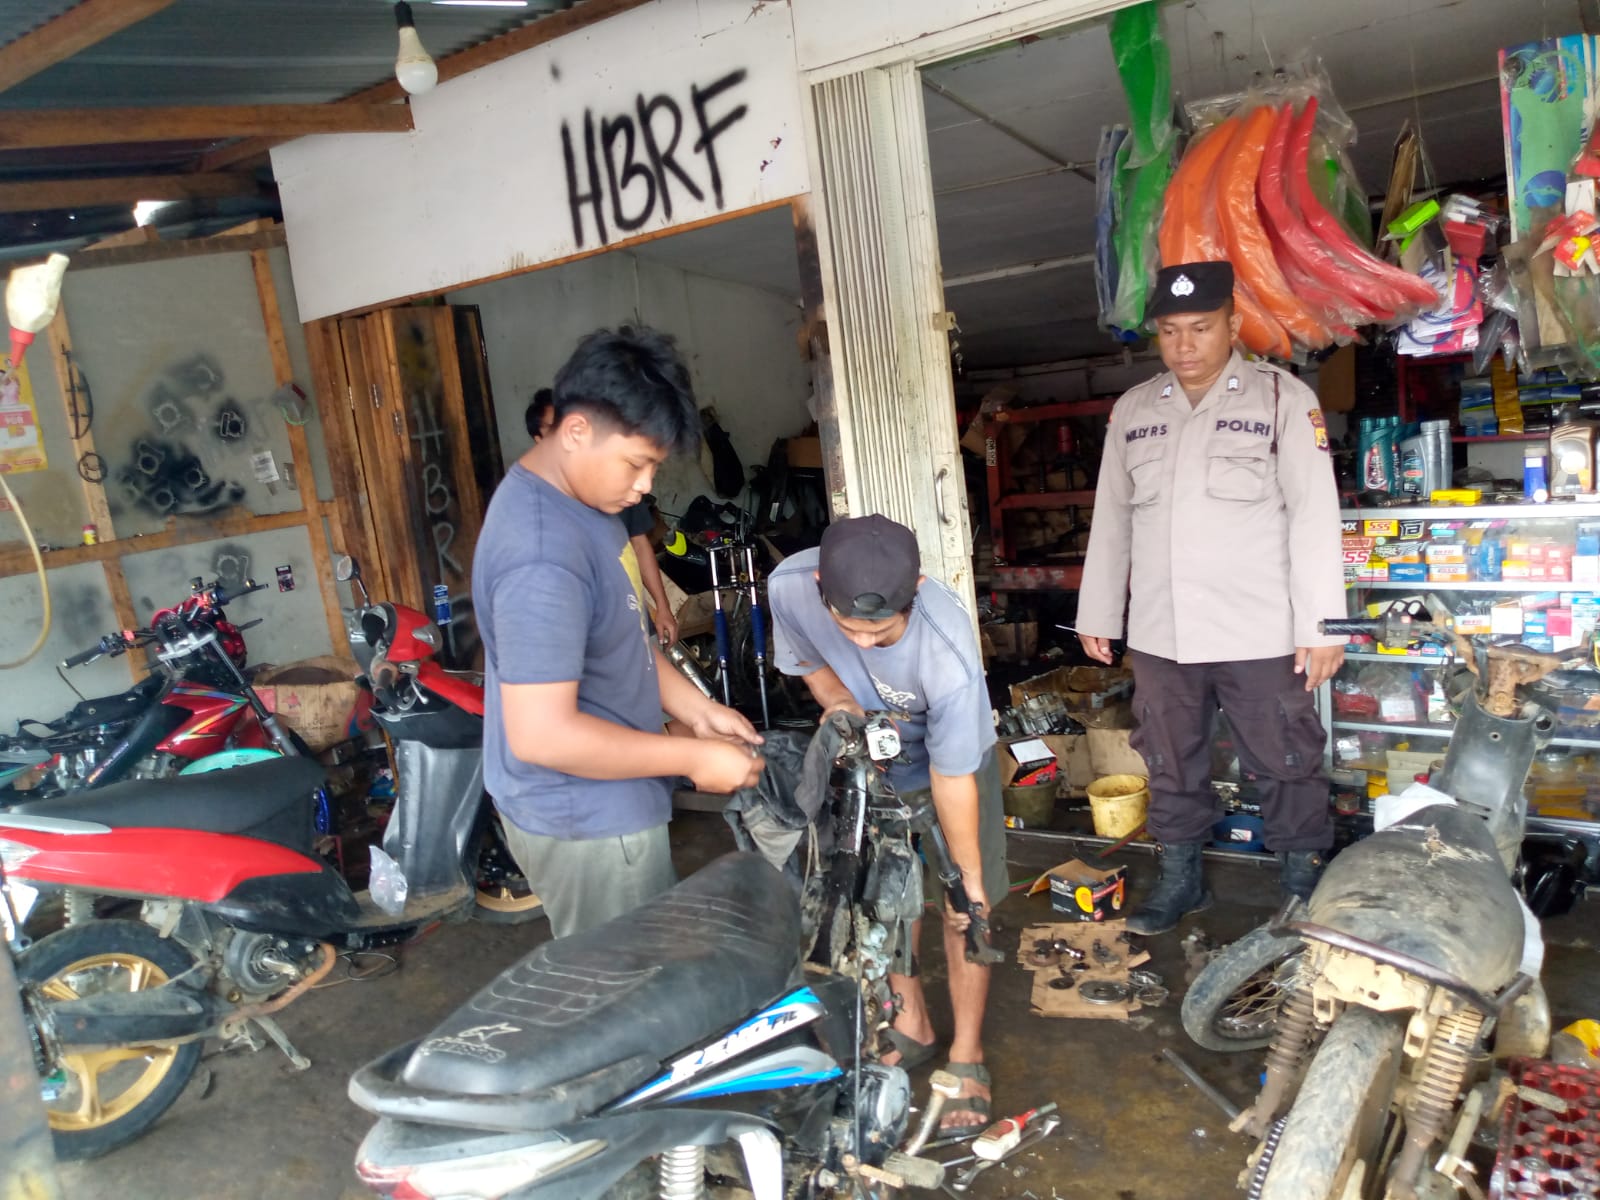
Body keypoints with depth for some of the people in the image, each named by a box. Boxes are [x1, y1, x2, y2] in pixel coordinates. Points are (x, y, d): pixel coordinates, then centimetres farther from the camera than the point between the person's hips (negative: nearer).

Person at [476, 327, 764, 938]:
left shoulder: (577, 496, 2)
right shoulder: (542, 557, -31)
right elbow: (541, 734, -31)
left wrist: (696, 709, 3)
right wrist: (693, 758, -23)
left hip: (601, 807, 10)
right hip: (585, 824, -10)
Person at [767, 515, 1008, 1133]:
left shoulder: (948, 652, -43)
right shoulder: (790, 585, -32)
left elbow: (952, 777, -29)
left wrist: (969, 874, -16)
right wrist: (839, 703, -30)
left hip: (953, 760, -3)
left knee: (964, 909, 2)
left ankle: (966, 1053, 23)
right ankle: (911, 1025, 36)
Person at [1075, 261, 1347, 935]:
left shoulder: (1282, 398, -2)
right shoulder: (1132, 411, 10)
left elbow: (1314, 516, -6)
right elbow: (1111, 517, 14)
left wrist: (1321, 625, -11)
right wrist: (1097, 614, 13)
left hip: (1260, 633, -3)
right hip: (1159, 633, 4)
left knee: (1286, 765, 6)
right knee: (1170, 763, 14)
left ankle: (1305, 887, 24)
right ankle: (1180, 879, 30)